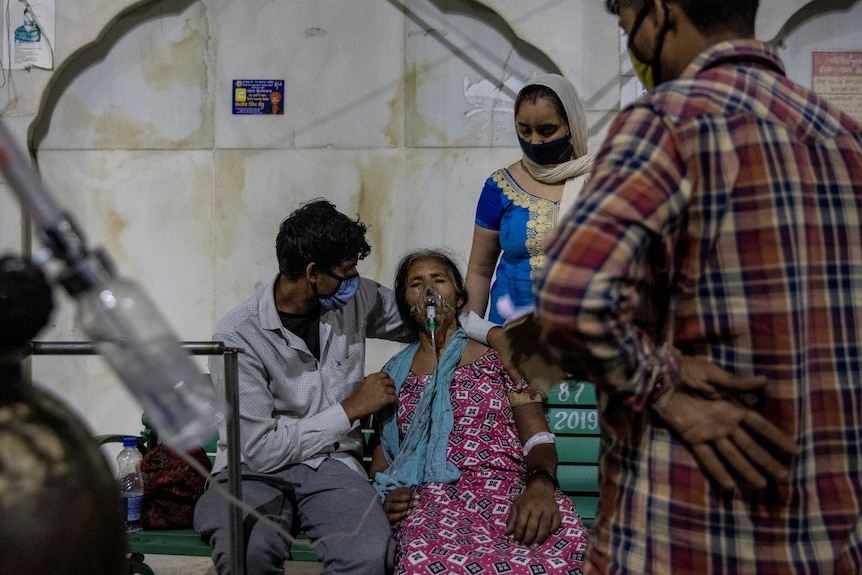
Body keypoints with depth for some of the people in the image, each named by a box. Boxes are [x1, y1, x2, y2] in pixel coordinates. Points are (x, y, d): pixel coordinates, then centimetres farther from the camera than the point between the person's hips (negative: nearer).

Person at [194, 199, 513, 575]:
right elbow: (262, 450, -15)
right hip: (256, 471, -3)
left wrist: (491, 332, 6)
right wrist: (350, 409, -10)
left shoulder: (356, 299, 3)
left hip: (331, 465, 3)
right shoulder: (239, 336, -14)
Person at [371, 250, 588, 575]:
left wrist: (541, 484, -16)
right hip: (434, 498, 1)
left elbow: (538, 439, 7)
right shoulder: (395, 374, 23)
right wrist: (386, 494, -1)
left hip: (509, 487, 0)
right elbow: (382, 449, 23)